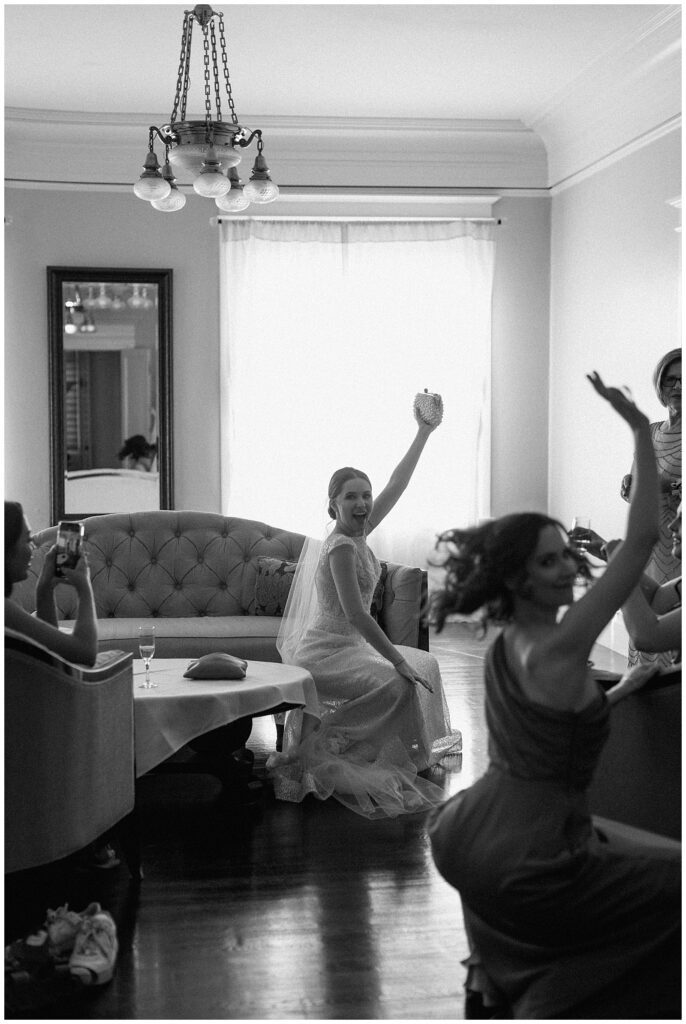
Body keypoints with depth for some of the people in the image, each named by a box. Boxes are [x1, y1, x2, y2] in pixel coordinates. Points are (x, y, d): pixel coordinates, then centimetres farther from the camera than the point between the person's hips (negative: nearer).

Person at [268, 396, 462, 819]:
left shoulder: (358, 534, 5)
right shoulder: (341, 547, -21)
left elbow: (396, 486, 10)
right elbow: (356, 614, -26)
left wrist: (424, 433, 12)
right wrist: (398, 660, -25)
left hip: (347, 646, 10)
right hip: (324, 654, -10)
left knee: (424, 664, 18)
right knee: (398, 683, -27)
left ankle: (415, 752, 24)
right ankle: (320, 750, -16)